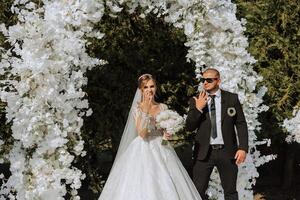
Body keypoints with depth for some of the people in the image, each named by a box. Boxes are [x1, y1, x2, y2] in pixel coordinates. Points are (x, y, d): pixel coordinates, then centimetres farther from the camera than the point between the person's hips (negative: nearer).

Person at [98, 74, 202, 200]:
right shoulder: (137, 108, -2)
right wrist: (145, 111, -21)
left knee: (167, 188, -3)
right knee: (142, 188, -9)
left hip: (161, 150, 4)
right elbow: (142, 134, -15)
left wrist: (167, 134, -3)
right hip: (143, 151, -3)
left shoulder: (163, 107, 8)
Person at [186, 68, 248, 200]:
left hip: (227, 151, 0)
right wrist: (198, 108, -16)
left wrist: (243, 148, -7)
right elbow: (189, 127, -1)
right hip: (204, 152, 0)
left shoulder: (232, 99, 2)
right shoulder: (196, 101, 3)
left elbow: (241, 124, 3)